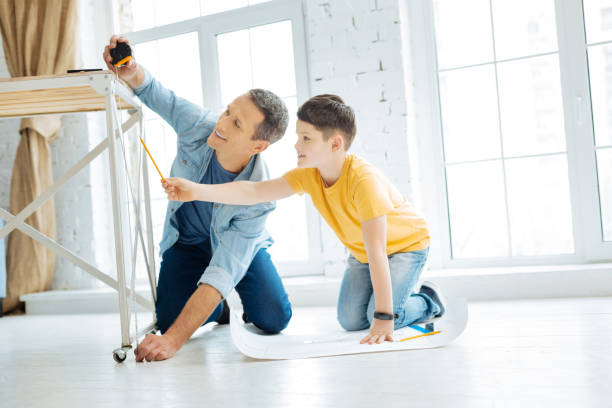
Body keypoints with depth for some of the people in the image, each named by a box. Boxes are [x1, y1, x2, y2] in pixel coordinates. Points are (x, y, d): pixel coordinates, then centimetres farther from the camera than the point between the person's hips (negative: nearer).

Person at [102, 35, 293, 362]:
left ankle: (246, 304, 19)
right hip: (186, 241, 2)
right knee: (169, 320, -20)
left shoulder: (259, 196, -38)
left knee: (274, 320, -20)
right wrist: (131, 71, -43)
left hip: (239, 244, -2)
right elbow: (153, 93, -15)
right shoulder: (199, 126, -30)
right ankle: (217, 309, 17)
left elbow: (222, 272, -44)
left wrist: (173, 341, -52)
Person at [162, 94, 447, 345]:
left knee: (380, 319, -20)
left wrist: (384, 316, -40)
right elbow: (253, 192, -28)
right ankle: (404, 294, 24)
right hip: (361, 253, 7)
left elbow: (376, 251, -40)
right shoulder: (308, 175, -18)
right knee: (350, 320, -2)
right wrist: (197, 191, -42)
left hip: (406, 245, -6)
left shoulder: (364, 180, -38)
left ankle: (429, 301, 10)